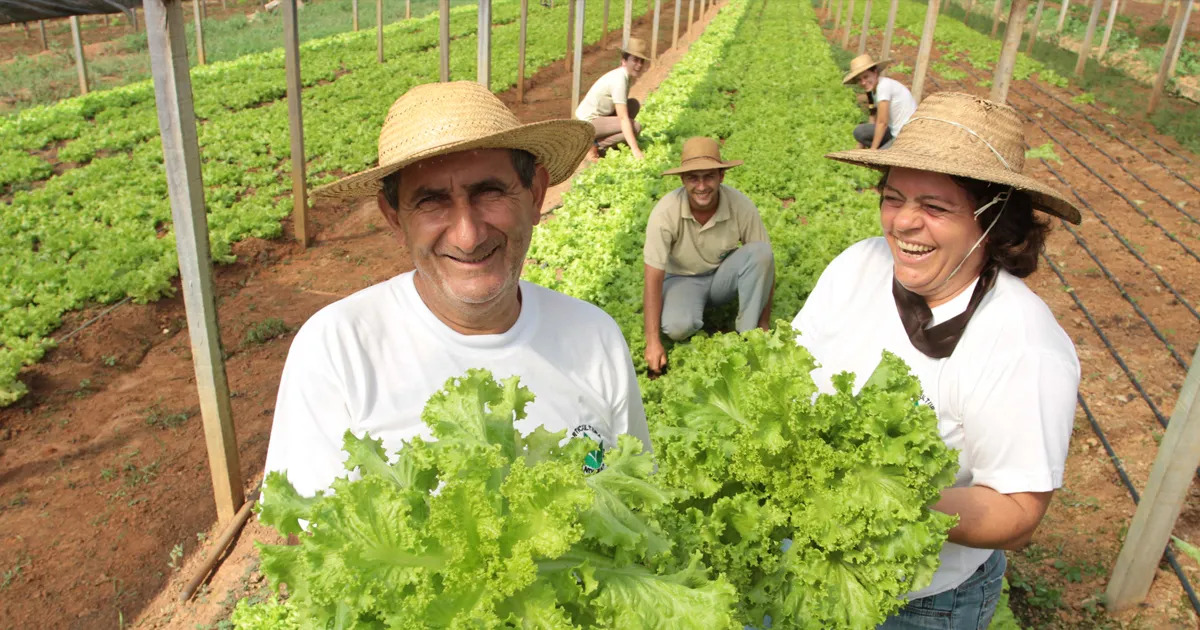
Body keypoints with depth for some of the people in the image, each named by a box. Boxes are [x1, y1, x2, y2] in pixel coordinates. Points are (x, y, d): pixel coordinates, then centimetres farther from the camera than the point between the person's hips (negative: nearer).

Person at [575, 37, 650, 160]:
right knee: (636, 126, -16)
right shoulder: (620, 79, -23)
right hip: (588, 122, -9)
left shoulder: (628, 75, 4)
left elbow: (622, 110, 11)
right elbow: (623, 118, -26)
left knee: (634, 104, 5)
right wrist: (635, 149, -29)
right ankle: (594, 145, -8)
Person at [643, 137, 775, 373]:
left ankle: (748, 334, -15)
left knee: (760, 252, -28)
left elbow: (765, 264, -11)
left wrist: (764, 325, -11)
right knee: (677, 327, -33)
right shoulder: (665, 212, -27)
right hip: (683, 278, -2)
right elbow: (653, 279, -23)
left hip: (725, 275, 2)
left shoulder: (741, 206, -22)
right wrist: (653, 343, -25)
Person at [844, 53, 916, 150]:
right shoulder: (873, 89, 9)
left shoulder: (884, 85, -18)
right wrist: (860, 149, 2)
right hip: (896, 132, 9)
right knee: (860, 132, -1)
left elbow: (882, 123, -18)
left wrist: (872, 150, -13)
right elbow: (873, 122, 8)